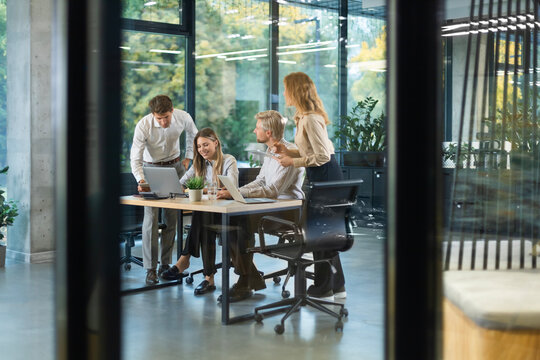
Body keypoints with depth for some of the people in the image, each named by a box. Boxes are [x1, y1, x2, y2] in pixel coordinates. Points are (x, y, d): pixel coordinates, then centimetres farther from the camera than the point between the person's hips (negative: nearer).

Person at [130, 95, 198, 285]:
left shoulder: (183, 118, -15)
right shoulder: (143, 126, -24)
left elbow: (192, 134, 9)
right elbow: (135, 159, -22)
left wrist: (188, 157, 4)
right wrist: (141, 180, -38)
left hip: (174, 166, 3)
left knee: (172, 215, -2)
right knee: (151, 215, -12)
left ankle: (165, 263, 7)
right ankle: (150, 269, -10)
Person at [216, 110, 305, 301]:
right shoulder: (271, 151, 16)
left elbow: (273, 190, -24)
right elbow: (261, 180, 19)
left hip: (288, 209, -9)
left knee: (245, 223, -28)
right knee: (227, 220, -8)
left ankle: (244, 284, -16)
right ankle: (253, 278, -3)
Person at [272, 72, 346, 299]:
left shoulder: (311, 119, -18)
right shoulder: (303, 116, 14)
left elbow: (322, 156, -21)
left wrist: (293, 162, -14)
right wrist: (287, 151, 11)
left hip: (325, 176, -10)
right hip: (321, 177, 10)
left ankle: (323, 287, 10)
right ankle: (336, 285, 22)